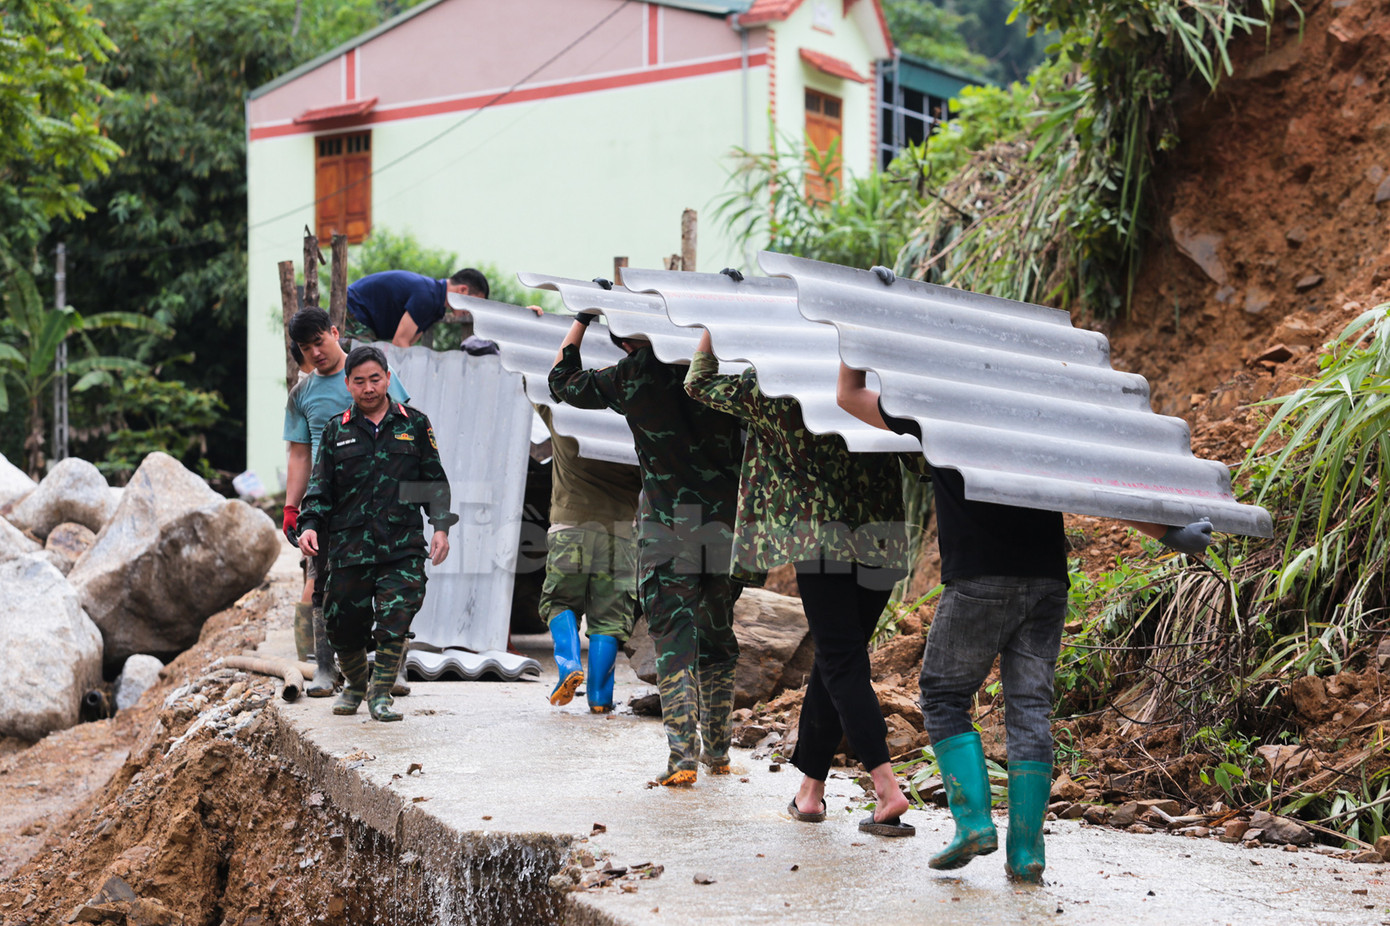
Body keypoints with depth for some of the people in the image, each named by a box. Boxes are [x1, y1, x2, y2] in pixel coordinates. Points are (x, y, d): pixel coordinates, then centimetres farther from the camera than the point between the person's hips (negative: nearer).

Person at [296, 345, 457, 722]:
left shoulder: (414, 424, 9)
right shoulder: (336, 431, 10)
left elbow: (435, 482, 13)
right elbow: (320, 487, 11)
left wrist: (441, 527, 3)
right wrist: (309, 526, -6)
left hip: (403, 547, -1)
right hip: (349, 546, 1)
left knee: (395, 620, -15)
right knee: (344, 626, 6)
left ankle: (380, 694, 0)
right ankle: (355, 684, 33)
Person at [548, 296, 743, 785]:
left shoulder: (633, 374, -2)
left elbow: (562, 380, 12)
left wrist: (584, 317, 19)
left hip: (668, 521, -3)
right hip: (727, 517, 3)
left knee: (672, 636, 0)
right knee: (718, 635, 15)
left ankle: (683, 754, -8)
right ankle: (717, 750, 23)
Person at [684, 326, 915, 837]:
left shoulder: (772, 391, -4)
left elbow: (699, 383, 10)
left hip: (820, 538, -4)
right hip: (883, 541, 4)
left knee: (842, 666, -3)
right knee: (832, 662, 14)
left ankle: (887, 788, -17)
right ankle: (810, 788, 21)